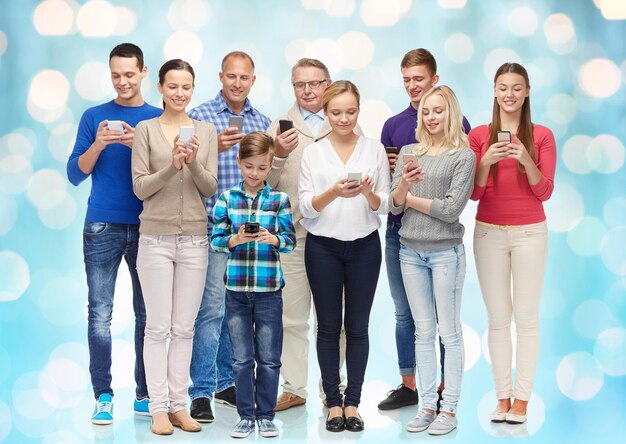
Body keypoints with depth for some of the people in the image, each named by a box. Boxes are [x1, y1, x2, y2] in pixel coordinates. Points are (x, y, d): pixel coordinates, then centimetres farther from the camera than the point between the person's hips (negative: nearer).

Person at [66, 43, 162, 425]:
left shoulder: (159, 119, 7)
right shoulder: (95, 117, 7)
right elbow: (76, 174, 4)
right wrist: (99, 144, -12)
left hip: (146, 227, 1)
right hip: (102, 228, 0)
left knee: (147, 314, 3)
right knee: (100, 314, -3)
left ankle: (145, 394, 10)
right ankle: (103, 397, 1)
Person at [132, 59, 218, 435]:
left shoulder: (206, 131, 6)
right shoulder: (146, 129, -1)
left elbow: (210, 188, 0)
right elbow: (140, 188, -6)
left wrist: (194, 163, -18)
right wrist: (171, 166, -21)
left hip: (194, 239, 3)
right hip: (156, 238, -2)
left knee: (184, 328, 7)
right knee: (158, 327, 0)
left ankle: (179, 404, 15)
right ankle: (158, 408, 6)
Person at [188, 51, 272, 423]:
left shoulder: (262, 122, 14)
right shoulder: (200, 117, -1)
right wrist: (215, 147, -20)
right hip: (214, 224, -5)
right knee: (212, 307, -8)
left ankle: (228, 382, 23)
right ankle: (202, 392, -3)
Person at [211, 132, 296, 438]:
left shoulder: (279, 200, 1)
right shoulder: (227, 198, 3)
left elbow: (290, 240, 0)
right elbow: (216, 239, 2)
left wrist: (273, 239, -20)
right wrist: (235, 240, -17)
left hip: (269, 289, -1)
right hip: (236, 287, 1)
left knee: (269, 358, 5)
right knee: (242, 358, 7)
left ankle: (266, 415, 18)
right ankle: (246, 415, 17)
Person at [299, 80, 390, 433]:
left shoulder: (375, 150, 3)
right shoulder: (313, 153, 2)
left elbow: (384, 206, 2)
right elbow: (306, 207, -5)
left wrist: (369, 193, -20)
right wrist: (333, 192, -23)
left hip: (365, 245, 0)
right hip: (323, 246, 0)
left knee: (358, 326, 4)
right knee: (329, 326, 4)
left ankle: (353, 402, 11)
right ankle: (333, 402, 12)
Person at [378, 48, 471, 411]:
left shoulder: (455, 122, -2)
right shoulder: (393, 125, 11)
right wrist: (389, 169, -8)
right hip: (399, 229, 4)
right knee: (404, 313, 10)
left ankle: (447, 387, 12)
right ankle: (408, 385, 20)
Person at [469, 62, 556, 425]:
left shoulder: (542, 136, 0)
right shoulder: (479, 135, 3)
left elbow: (544, 192, -4)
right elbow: (473, 192, 0)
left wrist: (526, 159, -20)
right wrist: (486, 160, -17)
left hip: (529, 232, -1)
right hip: (489, 232, 1)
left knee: (527, 317, -1)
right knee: (497, 318, 4)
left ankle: (522, 398, 6)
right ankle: (503, 396, 12)